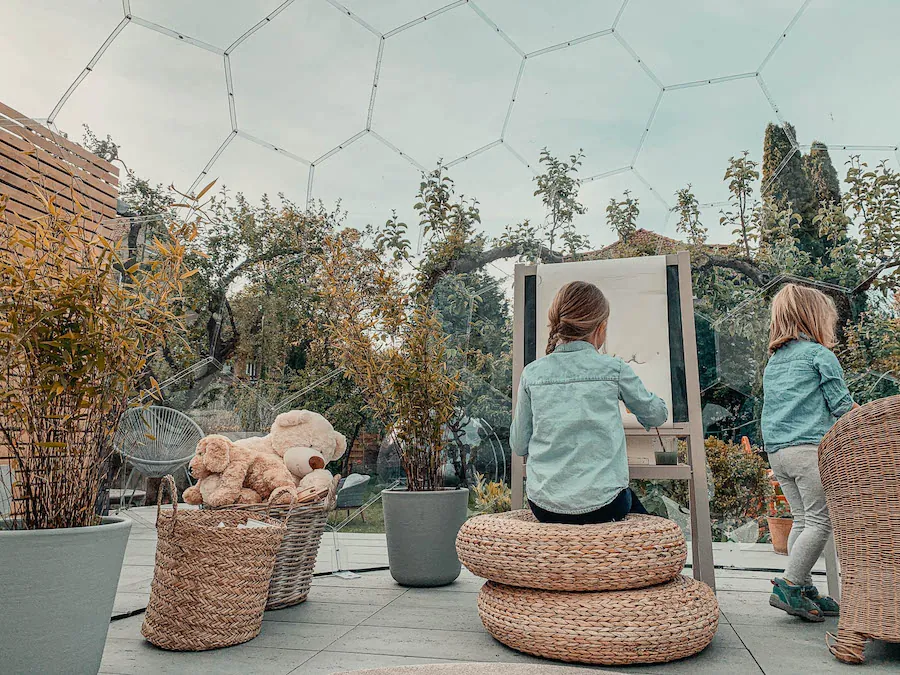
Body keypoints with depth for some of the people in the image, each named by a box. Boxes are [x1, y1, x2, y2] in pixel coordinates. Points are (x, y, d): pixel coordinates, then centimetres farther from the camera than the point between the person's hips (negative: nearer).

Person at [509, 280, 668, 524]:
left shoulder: (532, 373, -2)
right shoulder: (614, 369, -6)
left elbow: (519, 446, 4)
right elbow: (656, 415, 12)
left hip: (544, 507, 3)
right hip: (601, 505, -3)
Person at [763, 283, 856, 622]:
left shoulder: (773, 361, 20)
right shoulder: (820, 354, -1)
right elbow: (842, 406, -3)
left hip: (776, 451, 8)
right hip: (810, 447, -7)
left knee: (802, 520, 11)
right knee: (820, 520, -3)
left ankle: (804, 589, 13)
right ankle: (789, 586, -5)